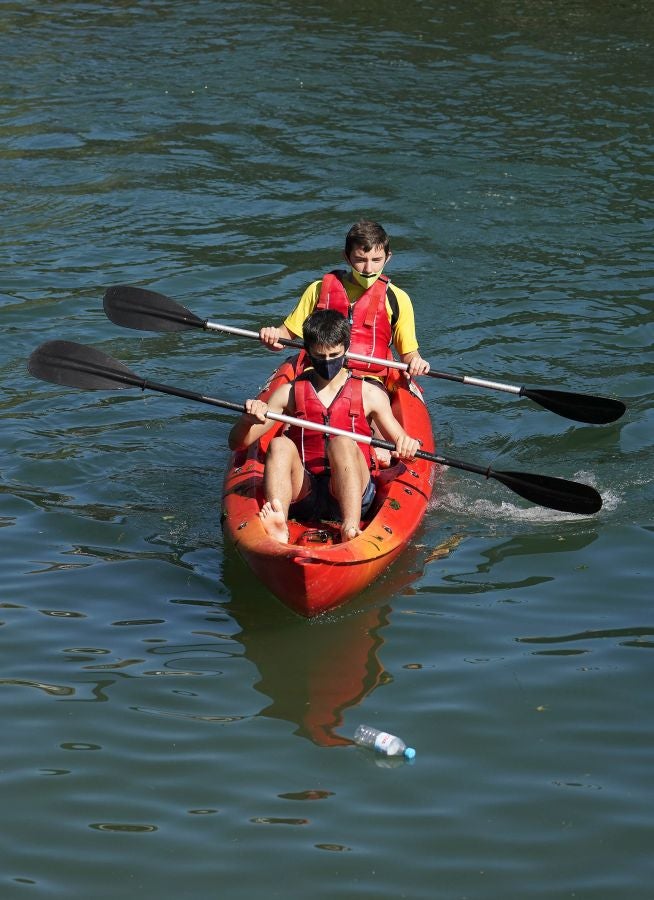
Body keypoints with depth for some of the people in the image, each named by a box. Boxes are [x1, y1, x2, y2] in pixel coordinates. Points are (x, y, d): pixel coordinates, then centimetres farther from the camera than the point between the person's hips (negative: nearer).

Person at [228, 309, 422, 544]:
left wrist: (408, 445, -19)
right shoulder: (289, 393, 12)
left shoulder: (369, 393, 10)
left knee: (343, 442, -28)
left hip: (349, 492, -1)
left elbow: (402, 445, 6)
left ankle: (351, 528, -52)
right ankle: (278, 529, -52)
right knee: (280, 445, -25)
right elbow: (237, 443, 9)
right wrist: (249, 418, -13)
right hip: (304, 492, 2)